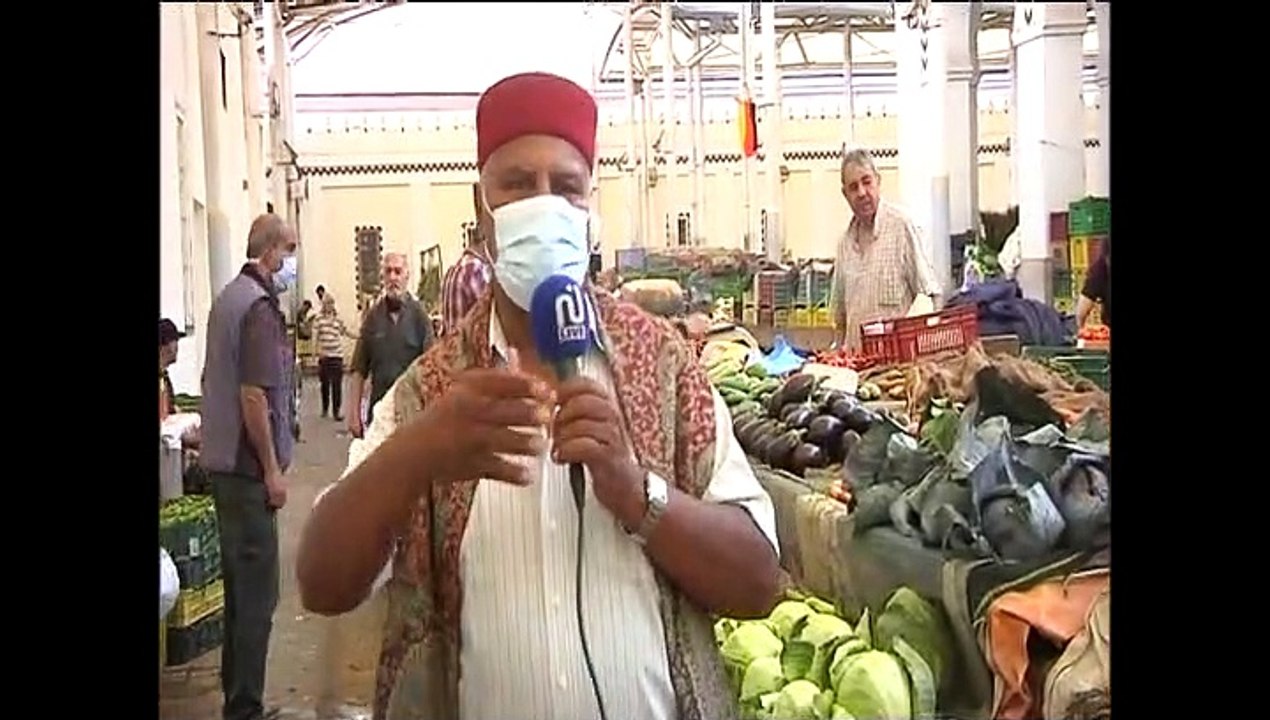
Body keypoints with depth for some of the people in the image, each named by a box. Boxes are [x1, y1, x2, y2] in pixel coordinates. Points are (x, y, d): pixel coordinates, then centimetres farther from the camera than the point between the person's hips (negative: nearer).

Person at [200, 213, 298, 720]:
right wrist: (272, 470, -16)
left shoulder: (228, 298, 13)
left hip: (222, 460, 10)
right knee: (257, 592, -3)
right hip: (248, 466, -10)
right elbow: (254, 394, -22)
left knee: (239, 583, 18)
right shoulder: (260, 307, -17)